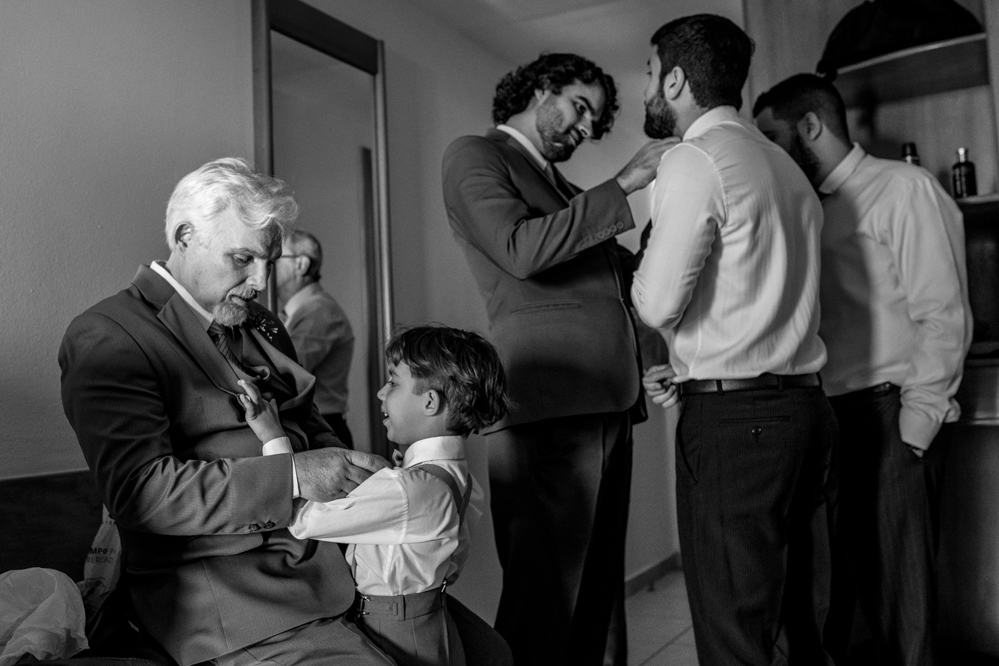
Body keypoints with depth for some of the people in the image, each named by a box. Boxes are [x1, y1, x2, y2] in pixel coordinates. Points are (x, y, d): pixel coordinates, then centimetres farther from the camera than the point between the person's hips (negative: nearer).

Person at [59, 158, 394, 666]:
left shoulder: (257, 324, 17)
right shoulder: (107, 338, -8)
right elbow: (140, 491, -18)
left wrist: (355, 474, -1)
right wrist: (293, 477, -24)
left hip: (333, 563, 7)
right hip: (230, 600, -7)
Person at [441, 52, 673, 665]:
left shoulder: (560, 185, 27)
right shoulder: (475, 156, 4)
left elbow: (618, 274, 24)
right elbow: (521, 251, -13)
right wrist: (621, 188, -10)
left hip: (605, 402, 8)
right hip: (547, 405, -8)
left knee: (598, 589, 11)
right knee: (544, 596, -6)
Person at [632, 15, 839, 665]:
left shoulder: (694, 161, -8)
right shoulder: (785, 165, 18)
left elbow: (659, 304, -13)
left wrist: (642, 262, 7)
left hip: (734, 418, -8)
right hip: (807, 404, 8)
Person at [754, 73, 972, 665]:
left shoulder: (904, 189, -4)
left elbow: (944, 318, -9)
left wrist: (914, 427, -12)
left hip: (886, 417, -6)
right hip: (824, 417, 6)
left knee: (897, 589, 3)